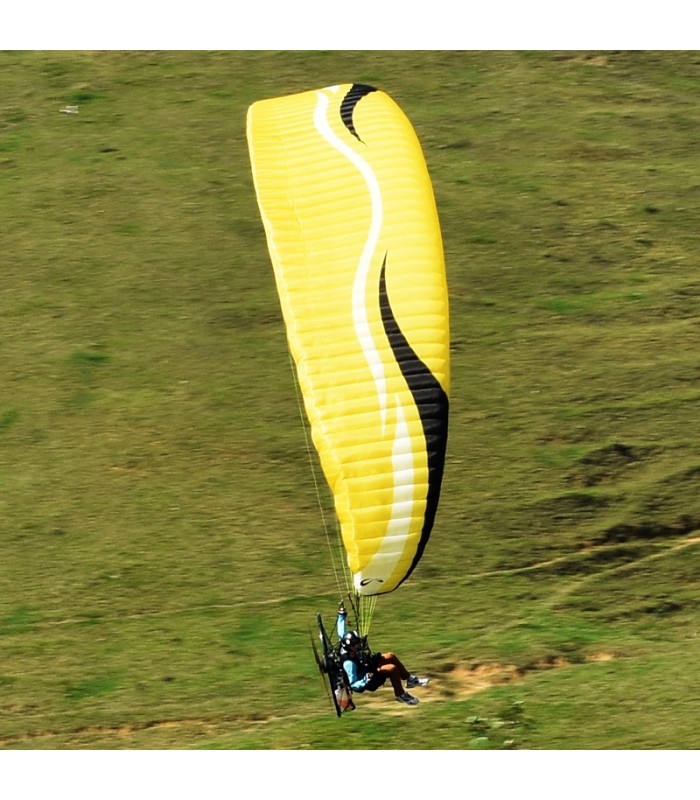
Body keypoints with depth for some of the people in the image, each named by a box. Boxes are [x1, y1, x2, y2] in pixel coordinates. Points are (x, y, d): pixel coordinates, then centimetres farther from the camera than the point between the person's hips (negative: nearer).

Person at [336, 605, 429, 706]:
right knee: (392, 668, -23)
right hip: (365, 682, -10)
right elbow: (353, 685, -31)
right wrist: (366, 680, -41)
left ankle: (410, 679, 20)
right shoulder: (349, 663, -36)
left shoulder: (346, 644, -16)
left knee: (390, 656, 8)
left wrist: (342, 616, 9)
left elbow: (342, 632, 4)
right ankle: (400, 694, -3)